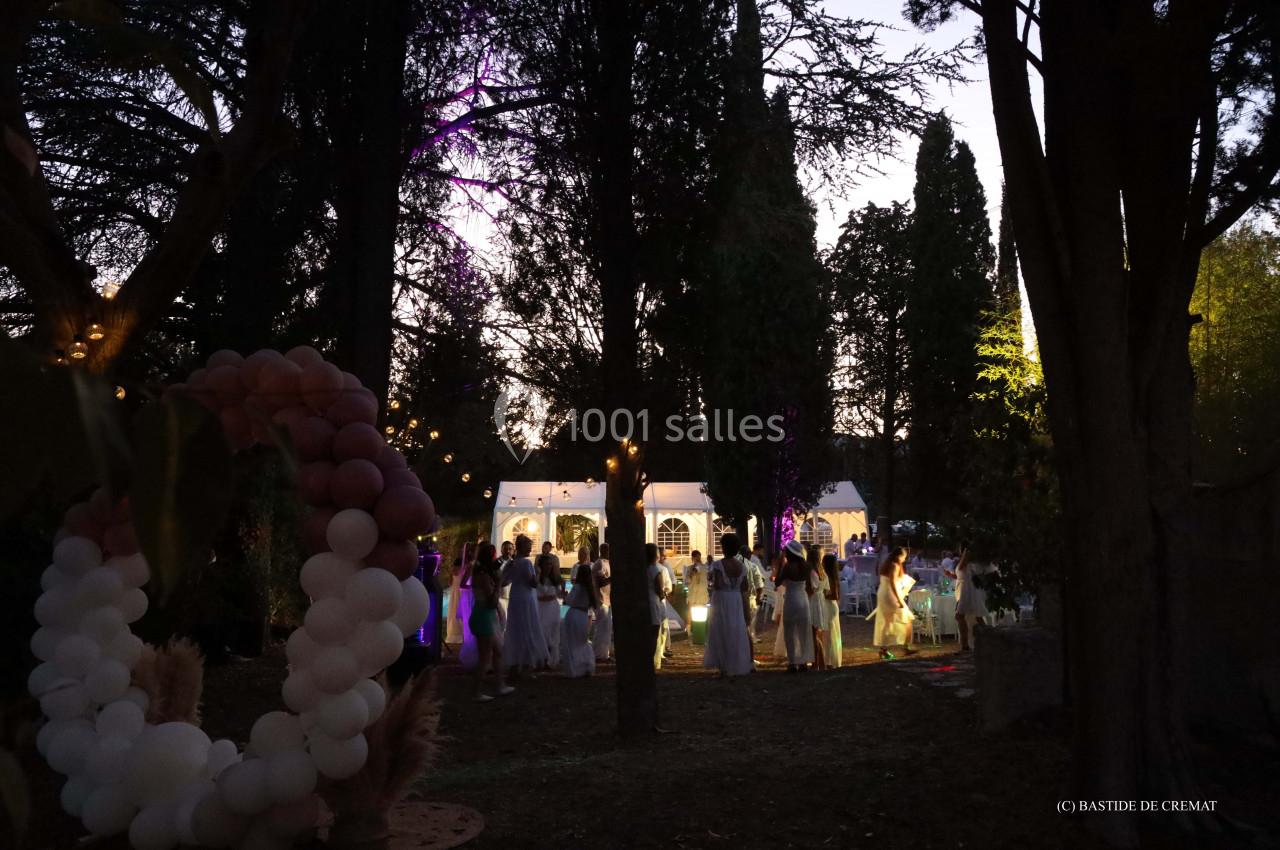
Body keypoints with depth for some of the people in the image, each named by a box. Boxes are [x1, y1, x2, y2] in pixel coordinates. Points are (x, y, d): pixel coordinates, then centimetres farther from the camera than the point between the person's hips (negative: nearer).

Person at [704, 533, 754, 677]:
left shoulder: (718, 565, -15)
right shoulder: (741, 565, 1)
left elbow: (718, 585, -23)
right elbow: (745, 587, 3)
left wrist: (711, 579, -5)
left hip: (722, 601, -4)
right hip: (737, 600, 4)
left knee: (722, 633, 5)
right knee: (738, 632, 13)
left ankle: (724, 667, 6)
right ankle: (739, 664, 19)